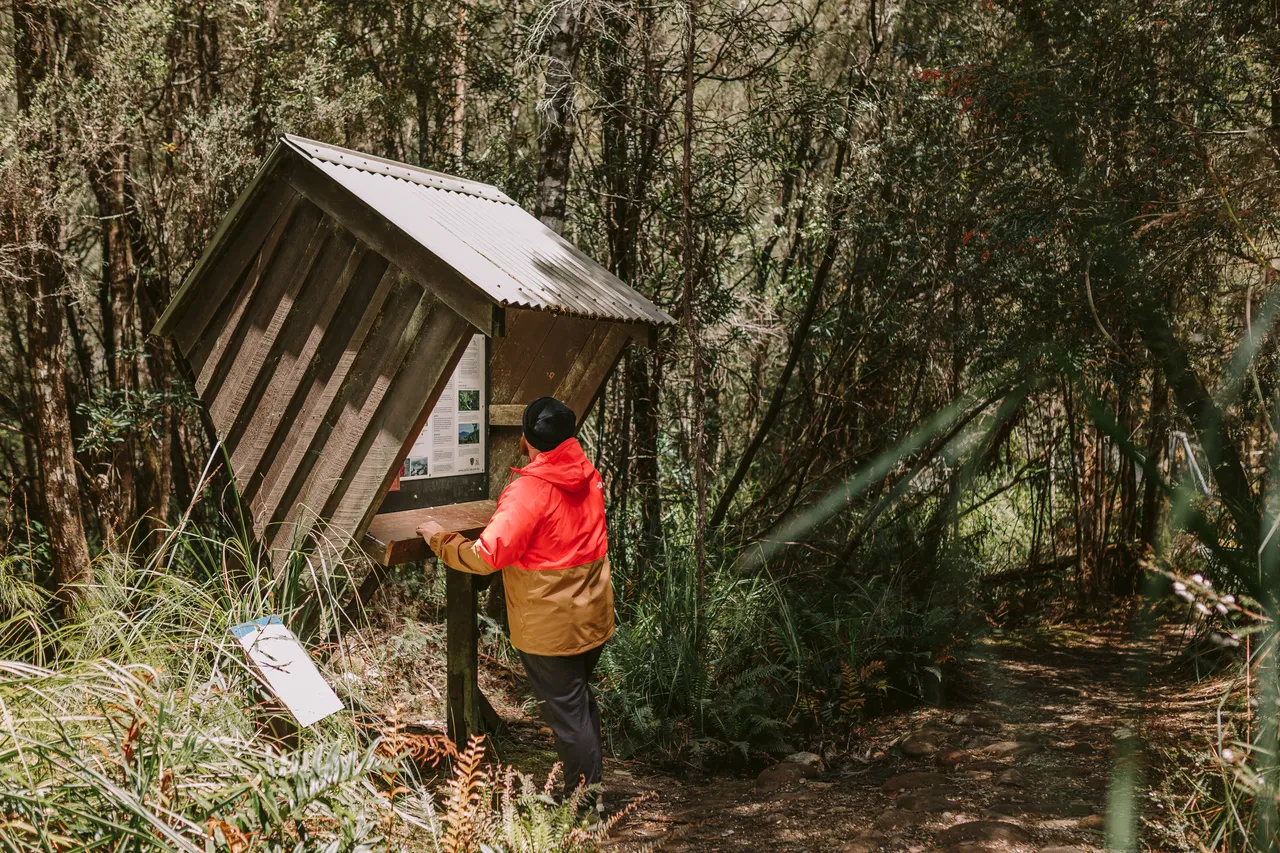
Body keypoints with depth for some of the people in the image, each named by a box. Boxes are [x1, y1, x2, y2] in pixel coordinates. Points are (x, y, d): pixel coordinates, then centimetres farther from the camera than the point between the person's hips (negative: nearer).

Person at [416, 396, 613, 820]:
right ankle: (592, 783, 37)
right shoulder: (588, 475, -1)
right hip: (593, 616, 7)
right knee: (580, 697, 24)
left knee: (565, 710, 7)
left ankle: (585, 796, 19)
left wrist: (438, 538, -12)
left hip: (549, 626, -7)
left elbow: (487, 556, -27)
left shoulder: (529, 490, -24)